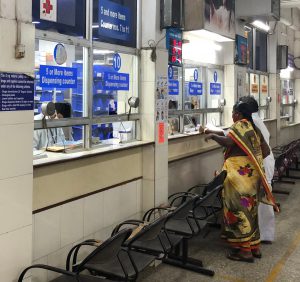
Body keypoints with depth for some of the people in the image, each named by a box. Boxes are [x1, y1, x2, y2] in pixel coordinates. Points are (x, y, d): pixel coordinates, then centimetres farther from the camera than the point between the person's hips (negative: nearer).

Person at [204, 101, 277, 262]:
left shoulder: (240, 125, -10)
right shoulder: (253, 128, 15)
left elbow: (228, 142, -27)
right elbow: (266, 150, 15)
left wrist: (213, 136, -11)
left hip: (239, 174, -9)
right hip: (252, 174, 9)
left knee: (238, 209, -3)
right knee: (250, 209, 15)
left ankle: (244, 250, 1)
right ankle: (254, 246, 22)